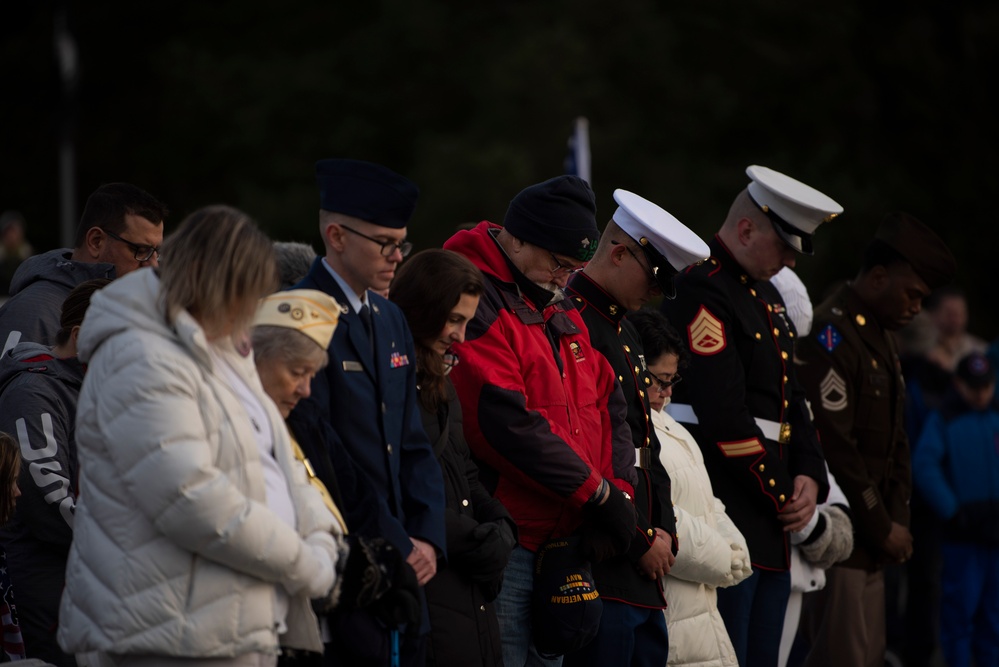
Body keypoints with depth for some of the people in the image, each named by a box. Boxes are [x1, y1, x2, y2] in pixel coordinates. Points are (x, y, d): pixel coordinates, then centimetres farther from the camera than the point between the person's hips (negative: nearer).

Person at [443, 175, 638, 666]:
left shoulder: (561, 312, 18)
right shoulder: (476, 304, -13)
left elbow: (608, 406, 16)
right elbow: (507, 423, -20)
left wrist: (619, 492, -1)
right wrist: (597, 492, -13)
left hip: (566, 544, 9)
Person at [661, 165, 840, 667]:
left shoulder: (766, 296, 19)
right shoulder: (701, 291, -13)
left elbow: (790, 399, 20)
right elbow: (723, 414, -20)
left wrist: (808, 476, 2)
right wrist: (779, 495, -12)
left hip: (770, 529, 10)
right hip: (723, 514, -10)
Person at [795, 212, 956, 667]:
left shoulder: (881, 337, 17)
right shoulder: (830, 335, -15)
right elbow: (834, 446, -20)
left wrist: (897, 520, 6)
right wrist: (881, 528, -14)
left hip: (871, 539, 10)